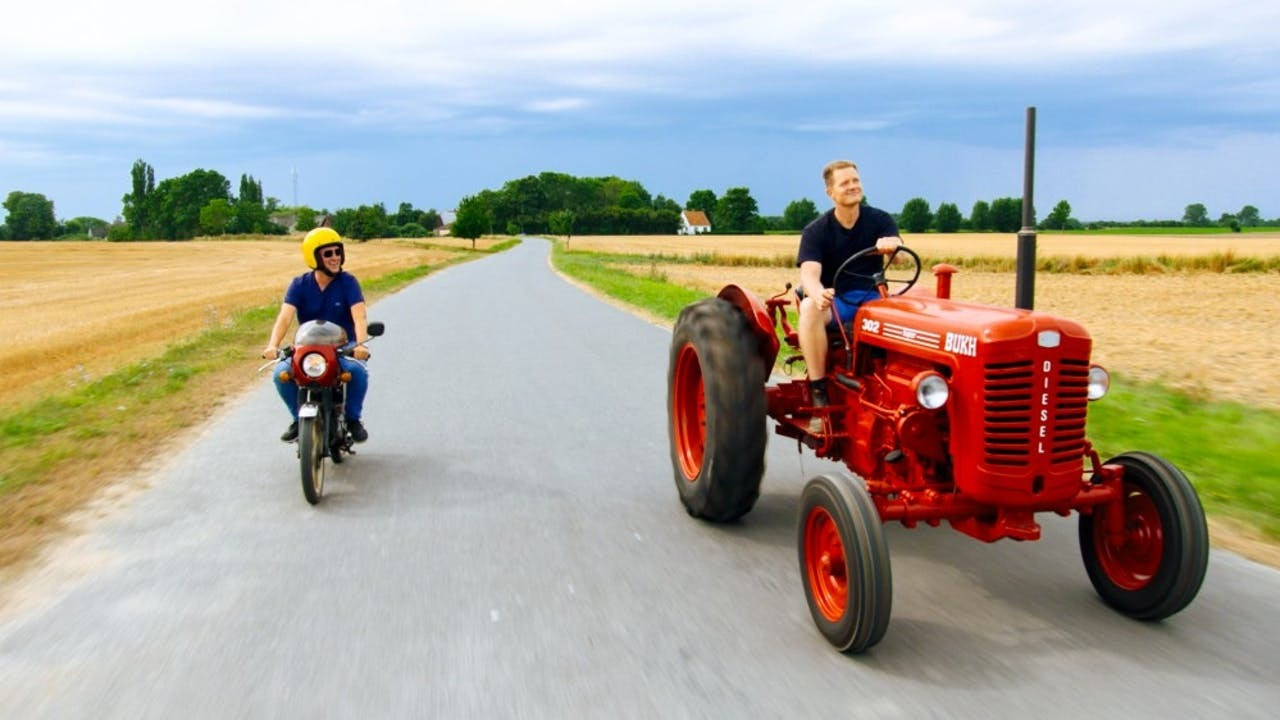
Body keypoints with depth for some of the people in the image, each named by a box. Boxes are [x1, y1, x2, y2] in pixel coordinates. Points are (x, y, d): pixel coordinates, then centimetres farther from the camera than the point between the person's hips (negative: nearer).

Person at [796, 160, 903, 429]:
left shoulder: (880, 220, 2)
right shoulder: (815, 231, -4)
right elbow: (809, 273, -20)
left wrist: (891, 245, -44)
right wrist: (818, 294, -45)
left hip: (871, 297, 2)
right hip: (832, 300, -1)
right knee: (809, 308, -37)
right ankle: (818, 394, -34)